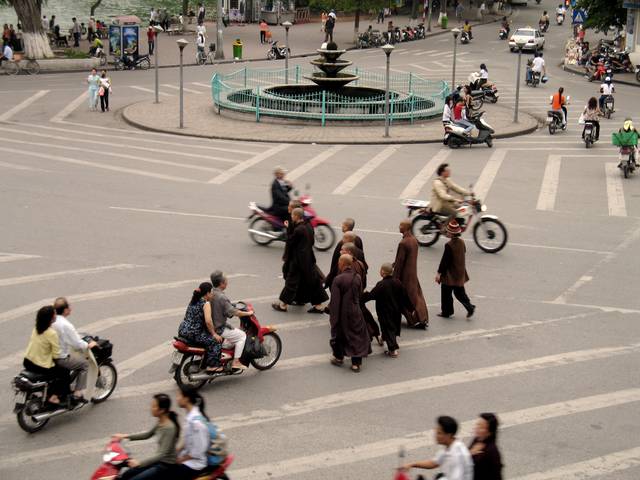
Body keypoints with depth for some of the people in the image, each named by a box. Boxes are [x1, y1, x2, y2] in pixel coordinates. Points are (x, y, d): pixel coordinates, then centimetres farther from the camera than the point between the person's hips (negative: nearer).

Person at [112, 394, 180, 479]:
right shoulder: (161, 422, 1)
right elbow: (148, 434, 19)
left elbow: (163, 453, -29)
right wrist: (125, 436, 11)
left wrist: (139, 462, -36)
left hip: (166, 465, -9)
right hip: (158, 461, 9)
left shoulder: (169, 428, -26)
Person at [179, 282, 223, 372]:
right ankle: (212, 365, -8)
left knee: (206, 335, 29)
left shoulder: (194, 301, 15)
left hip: (183, 330, 10)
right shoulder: (206, 303, -12)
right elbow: (208, 321, -22)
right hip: (192, 333, -10)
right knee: (216, 340, -7)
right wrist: (214, 334, -9)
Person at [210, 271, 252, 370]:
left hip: (211, 324, 9)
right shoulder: (221, 297, -26)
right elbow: (233, 312, -24)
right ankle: (236, 362, 2)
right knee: (242, 335, 3)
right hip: (219, 329, -9)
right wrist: (248, 313, -10)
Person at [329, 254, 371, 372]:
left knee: (339, 334, 18)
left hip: (342, 314, -3)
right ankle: (356, 363, 13)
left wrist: (332, 316, -10)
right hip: (355, 313, 3)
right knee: (356, 336, 11)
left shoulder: (338, 279, -19)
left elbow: (335, 301, -17)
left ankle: (339, 358, 33)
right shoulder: (357, 278, -4)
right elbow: (359, 296, 7)